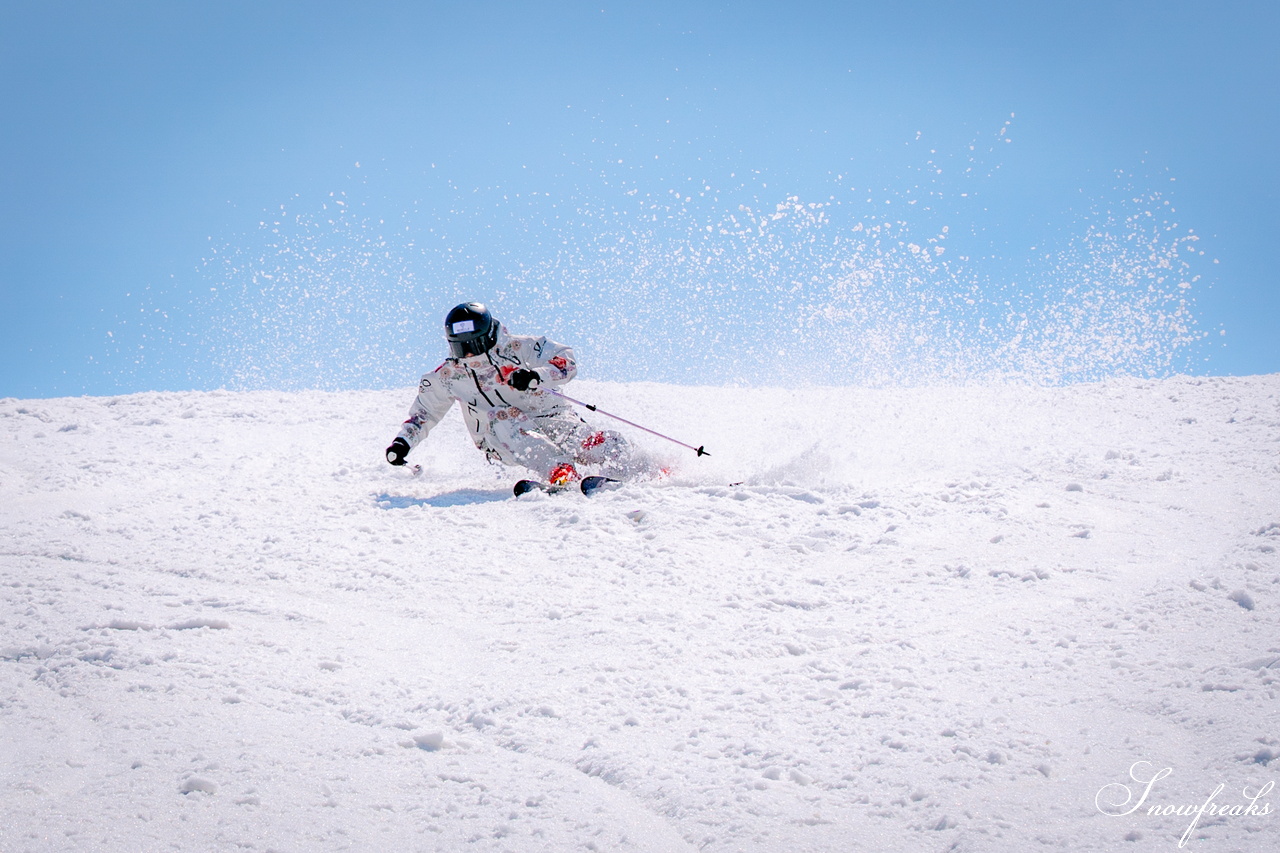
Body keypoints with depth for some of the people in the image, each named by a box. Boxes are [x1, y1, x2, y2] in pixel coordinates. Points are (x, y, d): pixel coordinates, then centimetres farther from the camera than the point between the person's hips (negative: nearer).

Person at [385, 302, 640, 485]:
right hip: (501, 444, 1)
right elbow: (424, 412, 18)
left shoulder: (517, 348, -7)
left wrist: (536, 376, -29)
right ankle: (560, 472, -51)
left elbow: (566, 359, -11)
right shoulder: (447, 376, 3)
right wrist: (403, 442, 3)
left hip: (548, 417, -1)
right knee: (502, 419, -36)